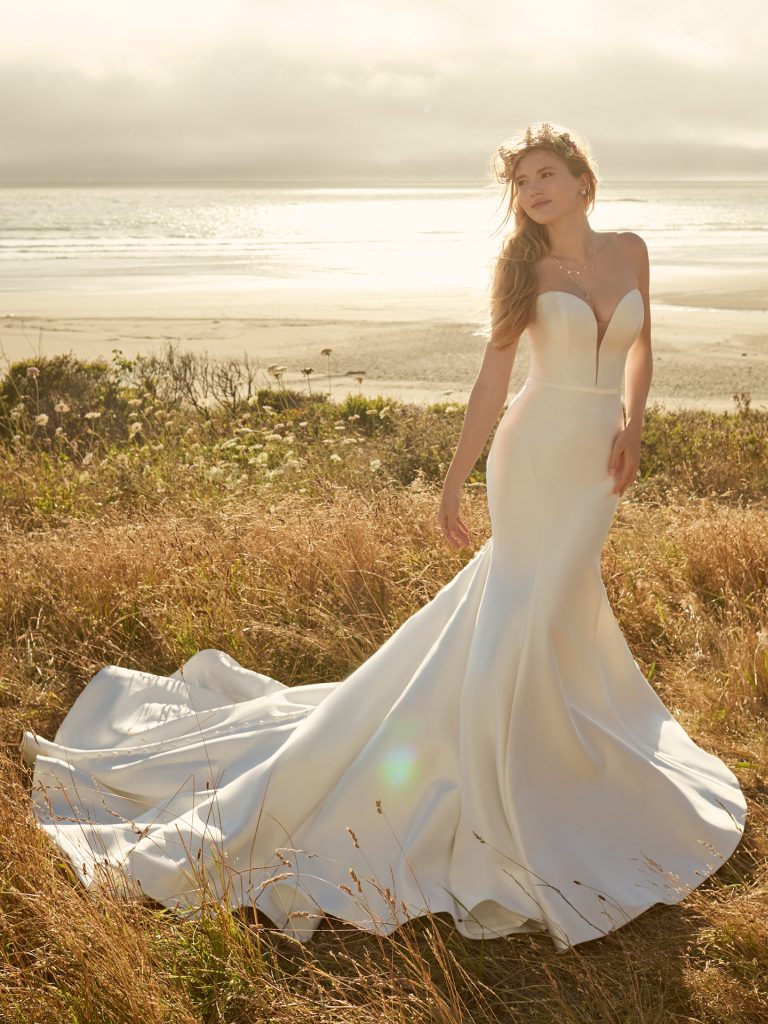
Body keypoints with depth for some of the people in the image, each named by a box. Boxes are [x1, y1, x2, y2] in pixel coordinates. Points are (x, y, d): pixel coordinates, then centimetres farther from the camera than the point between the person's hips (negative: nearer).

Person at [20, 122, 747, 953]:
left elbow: (640, 348, 18)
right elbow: (493, 376, -4)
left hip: (599, 460, 4)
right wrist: (454, 478, -4)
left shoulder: (629, 251, 7)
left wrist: (633, 422, 0)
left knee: (564, 601, 16)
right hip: (538, 450, -4)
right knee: (526, 612, -6)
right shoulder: (522, 265, -4)